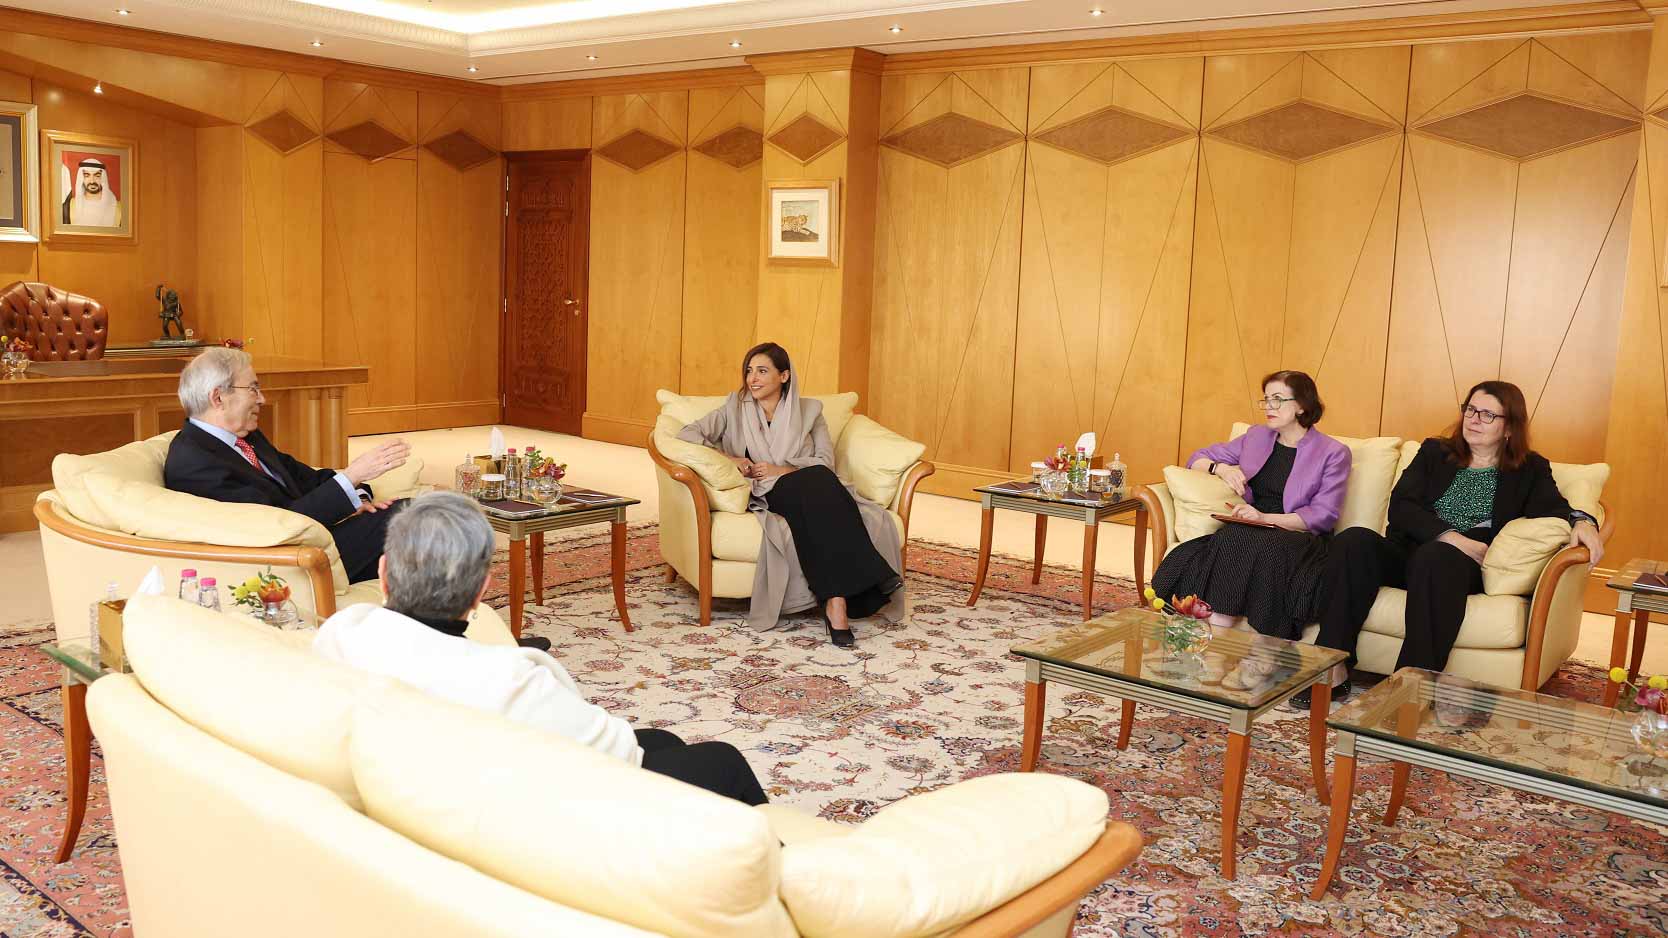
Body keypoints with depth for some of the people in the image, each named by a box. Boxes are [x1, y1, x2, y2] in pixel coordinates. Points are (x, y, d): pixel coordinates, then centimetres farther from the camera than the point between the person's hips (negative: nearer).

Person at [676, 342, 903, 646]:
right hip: (767, 495, -2)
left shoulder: (809, 410, 19)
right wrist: (728, 459, -5)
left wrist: (783, 469, -8)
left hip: (813, 489, 2)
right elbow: (687, 434, 8)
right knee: (815, 482, -37)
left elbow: (826, 461, 7)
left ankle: (836, 601, -46)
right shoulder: (736, 408, 17)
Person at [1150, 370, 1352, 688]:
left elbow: (1323, 515, -6)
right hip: (1248, 533, 4)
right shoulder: (1256, 437, 19)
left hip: (1299, 539, -4)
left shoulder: (1333, 453, 5)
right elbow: (1197, 458, 25)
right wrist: (1221, 468, 1)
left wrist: (1266, 518, -19)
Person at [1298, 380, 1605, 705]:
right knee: (1354, 540, -29)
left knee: (1435, 556, -38)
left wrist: (1582, 521, -27)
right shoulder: (1435, 452, 19)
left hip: (1466, 566, -2)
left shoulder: (1530, 469, 16)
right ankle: (1334, 670, -31)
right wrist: (1452, 538, -12)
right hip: (1408, 554, 3)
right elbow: (1400, 507, 4)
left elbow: (1554, 508, -2)